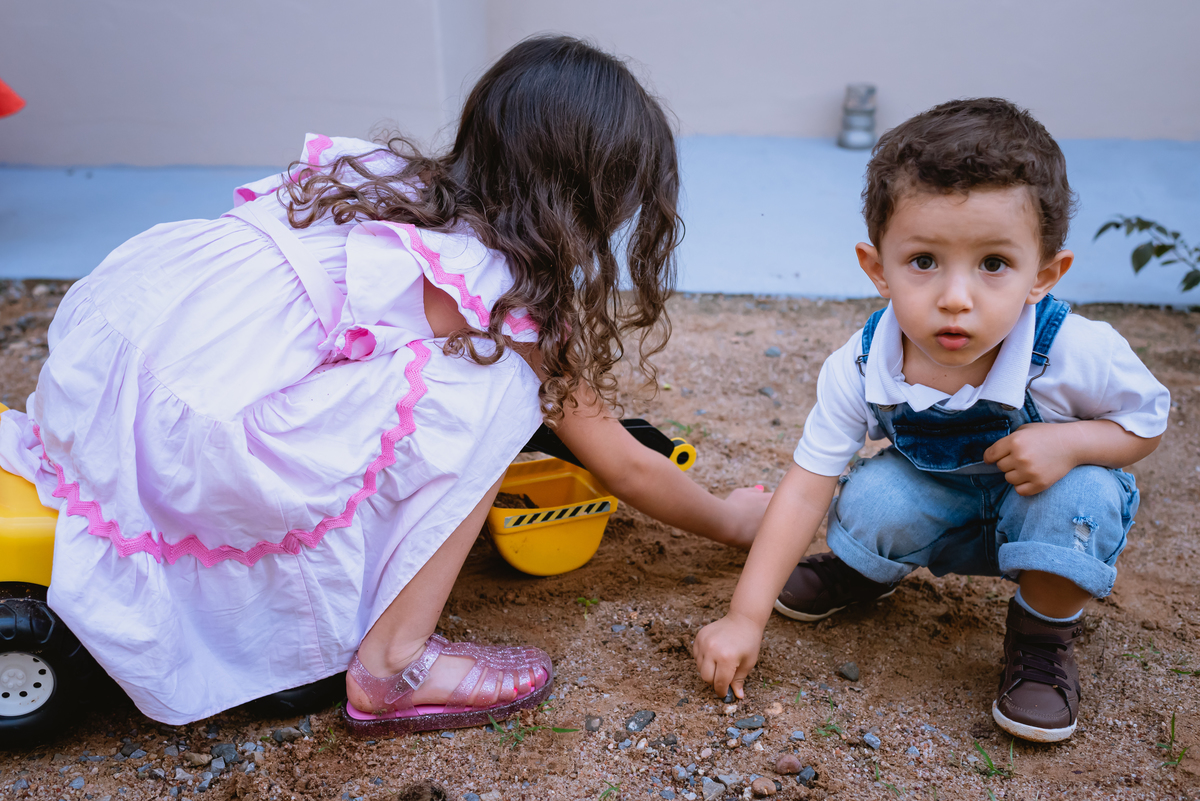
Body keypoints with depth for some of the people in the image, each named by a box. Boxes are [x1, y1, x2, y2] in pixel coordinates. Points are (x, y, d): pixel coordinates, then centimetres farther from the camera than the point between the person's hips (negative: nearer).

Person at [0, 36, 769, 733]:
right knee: (494, 391, -5)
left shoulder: (399, 178, 12)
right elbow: (626, 469, 6)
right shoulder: (509, 296, -4)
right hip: (178, 430, -8)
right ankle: (394, 665, 1)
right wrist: (735, 521, 23)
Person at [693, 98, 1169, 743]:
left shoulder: (1077, 353, -33)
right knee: (874, 498, -28)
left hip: (1047, 498, 0)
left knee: (1080, 496, -32)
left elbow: (1148, 418, -11)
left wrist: (1071, 441, -35)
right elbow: (805, 491, -24)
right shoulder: (860, 369, -29)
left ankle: (1042, 637, -3)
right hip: (942, 503, 1)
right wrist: (744, 618, -26)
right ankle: (863, 571, 10)